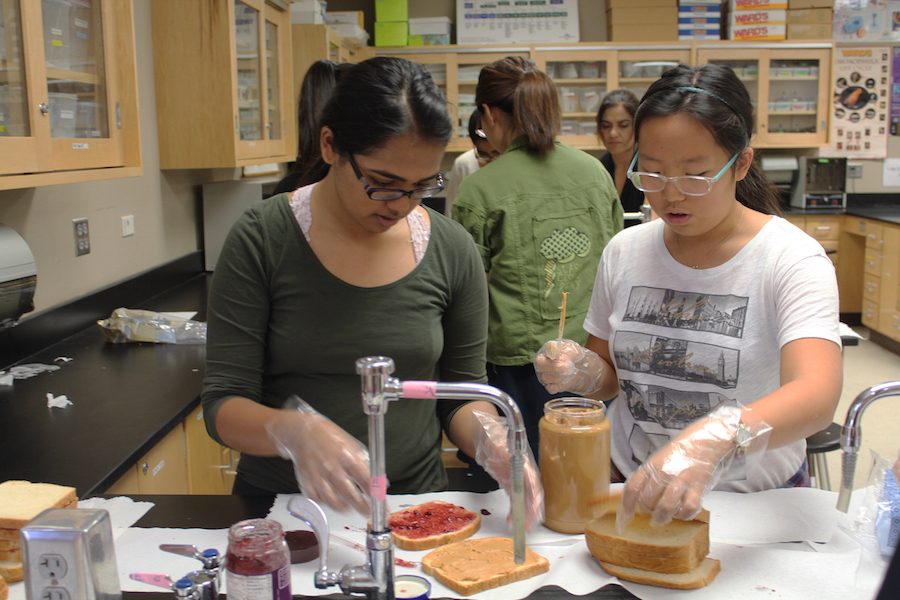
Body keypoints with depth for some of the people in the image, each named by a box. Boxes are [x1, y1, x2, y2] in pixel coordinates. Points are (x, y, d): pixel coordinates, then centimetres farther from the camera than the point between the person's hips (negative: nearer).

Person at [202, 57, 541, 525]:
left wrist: (489, 440, -15)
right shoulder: (260, 241, -9)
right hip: (282, 504, 0)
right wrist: (294, 431, -30)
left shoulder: (452, 251, -2)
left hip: (415, 501, 1)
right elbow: (223, 406, -9)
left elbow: (461, 395, 7)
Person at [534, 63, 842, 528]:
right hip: (633, 491, 3)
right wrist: (581, 371, -9)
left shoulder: (791, 259, -9)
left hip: (756, 501, -2)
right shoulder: (624, 252, 4)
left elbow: (817, 395, -25)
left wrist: (713, 438, -44)